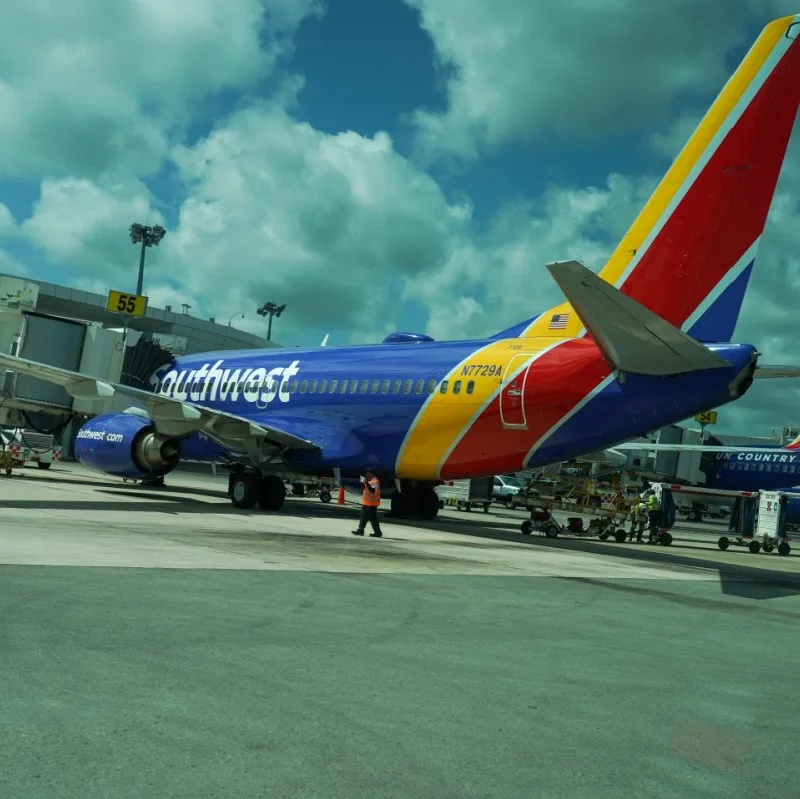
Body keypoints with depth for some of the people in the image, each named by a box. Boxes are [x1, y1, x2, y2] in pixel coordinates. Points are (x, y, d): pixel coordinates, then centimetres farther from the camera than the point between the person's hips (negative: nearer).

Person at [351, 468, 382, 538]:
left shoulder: (375, 481, -12)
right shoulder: (368, 481, 18)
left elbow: (373, 491, -26)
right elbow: (363, 490, 21)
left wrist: (366, 483, -27)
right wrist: (363, 483, 5)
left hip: (372, 504, -9)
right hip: (365, 503, 9)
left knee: (373, 519, -6)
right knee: (363, 517, 10)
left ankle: (377, 532, 0)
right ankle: (360, 530, 14)